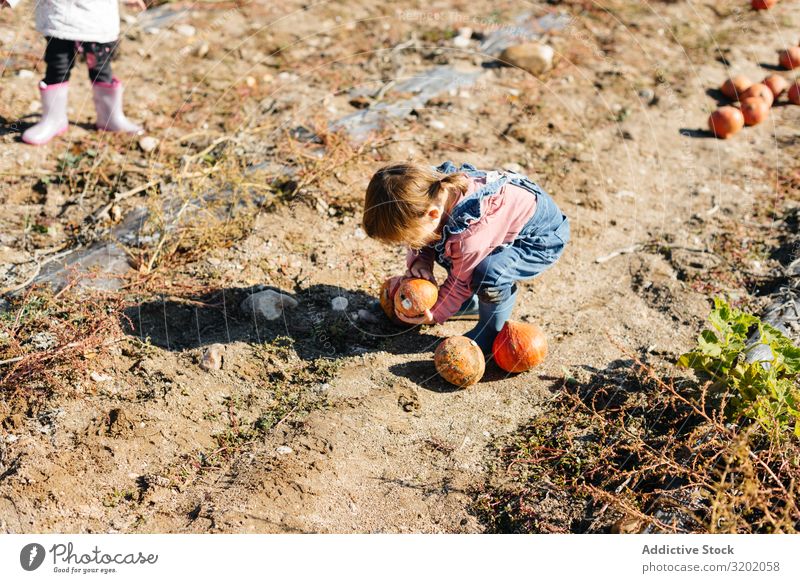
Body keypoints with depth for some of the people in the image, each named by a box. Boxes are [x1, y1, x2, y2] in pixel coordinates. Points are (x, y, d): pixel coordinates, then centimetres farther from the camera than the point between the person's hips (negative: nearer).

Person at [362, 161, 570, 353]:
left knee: (489, 272, -33)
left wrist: (435, 313, -8)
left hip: (544, 237, -8)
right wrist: (419, 260, -19)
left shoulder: (469, 237, -40)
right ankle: (473, 301, 24)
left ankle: (492, 332, -4)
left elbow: (462, 280, -20)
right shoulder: (436, 186, -21)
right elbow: (419, 229, -1)